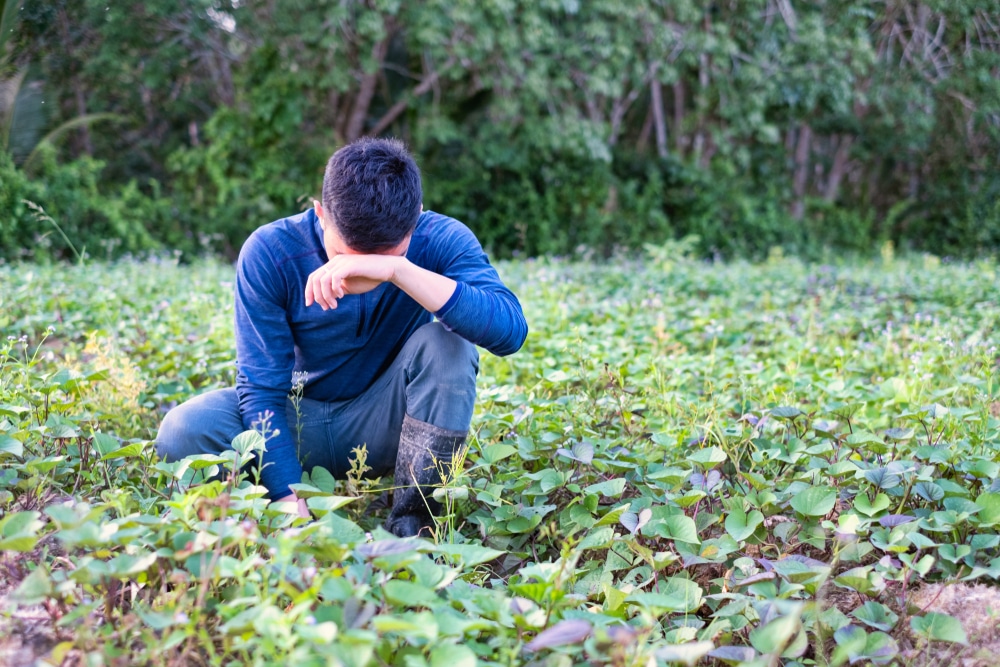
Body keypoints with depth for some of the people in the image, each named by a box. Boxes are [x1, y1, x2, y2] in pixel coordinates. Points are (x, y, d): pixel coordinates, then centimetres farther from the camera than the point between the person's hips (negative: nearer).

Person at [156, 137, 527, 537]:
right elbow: (261, 390, -20)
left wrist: (398, 271, -48)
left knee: (448, 338, -29)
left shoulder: (441, 241, -20)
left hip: (386, 424, 0)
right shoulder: (269, 253, -20)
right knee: (183, 432, -27)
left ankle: (412, 519, -19)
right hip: (302, 424, 0)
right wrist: (293, 507, -31)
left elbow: (510, 329, -38)